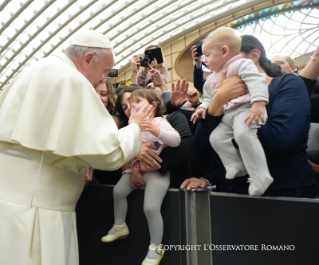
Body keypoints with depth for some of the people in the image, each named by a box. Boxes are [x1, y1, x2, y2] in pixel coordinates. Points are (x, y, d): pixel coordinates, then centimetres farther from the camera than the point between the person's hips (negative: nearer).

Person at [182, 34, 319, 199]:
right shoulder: (231, 96, 10)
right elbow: (201, 145, -3)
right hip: (233, 194, 4)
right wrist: (219, 99, -13)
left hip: (286, 194, -4)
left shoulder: (288, 84, -2)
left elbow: (279, 140, -20)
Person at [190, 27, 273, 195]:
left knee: (243, 133, -32)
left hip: (245, 109, -9)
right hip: (228, 115, 10)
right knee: (216, 137, -4)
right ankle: (236, 165, 2)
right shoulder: (212, 79, 25)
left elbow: (257, 81, -19)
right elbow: (208, 98, 31)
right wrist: (203, 107, 9)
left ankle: (261, 177, -28)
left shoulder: (241, 64, -4)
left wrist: (258, 104, -33)